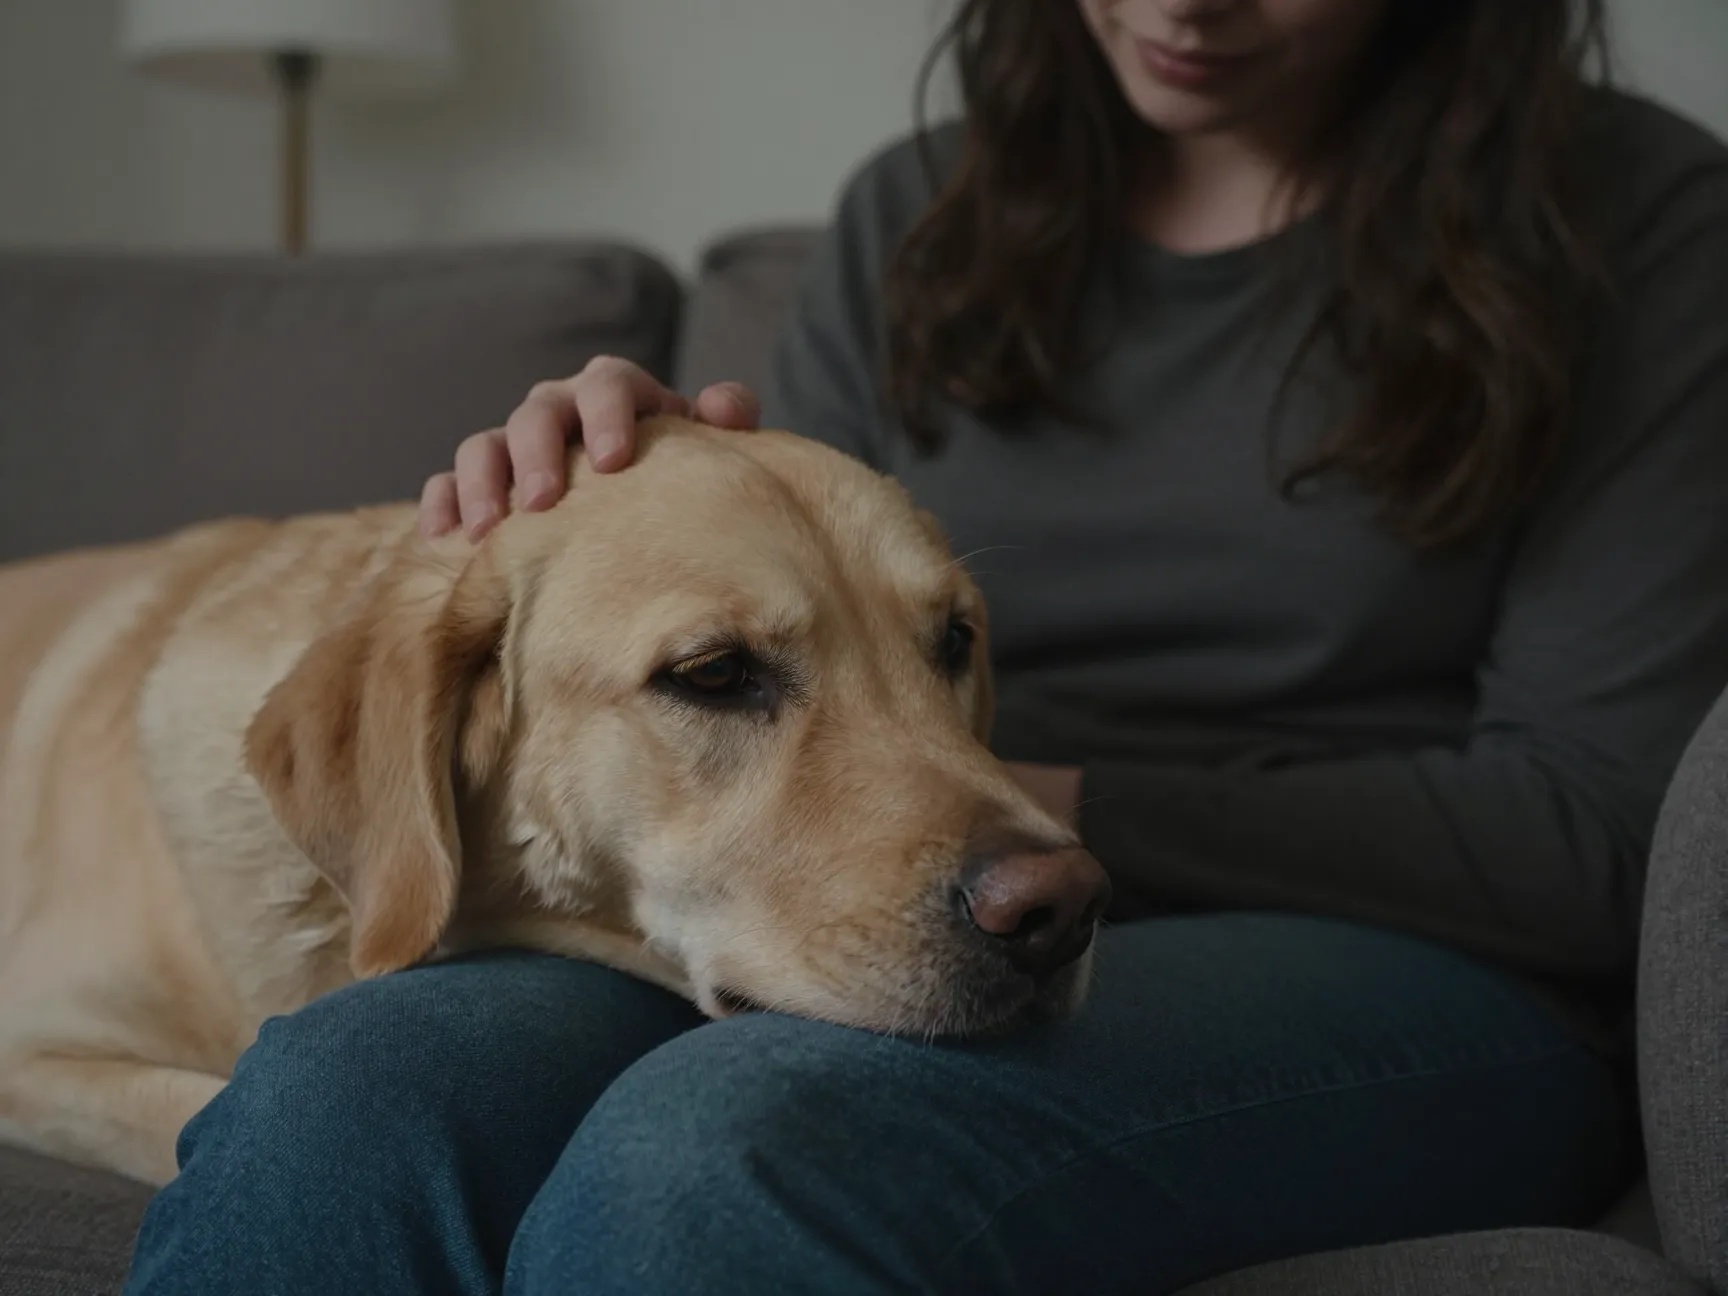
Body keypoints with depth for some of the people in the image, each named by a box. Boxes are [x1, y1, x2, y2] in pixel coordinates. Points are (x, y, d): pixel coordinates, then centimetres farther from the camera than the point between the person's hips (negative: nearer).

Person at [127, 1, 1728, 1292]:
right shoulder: (918, 219, 13)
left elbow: (1595, 829, -5)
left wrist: (1049, 807, -12)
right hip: (903, 931, 4)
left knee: (713, 1145, -35)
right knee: (327, 1096, -29)